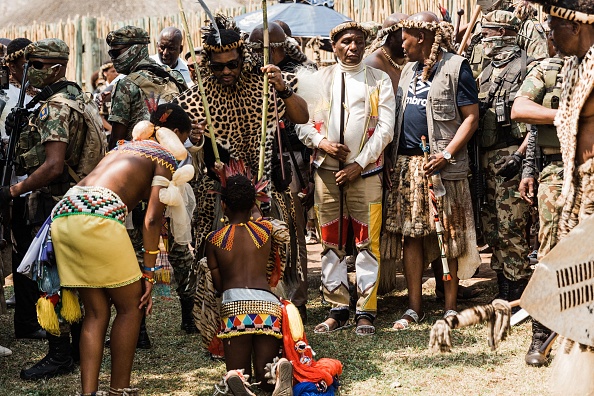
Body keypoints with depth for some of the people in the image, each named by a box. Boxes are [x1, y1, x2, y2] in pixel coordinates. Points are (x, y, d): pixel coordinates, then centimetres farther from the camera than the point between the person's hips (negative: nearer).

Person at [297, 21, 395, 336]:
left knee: (367, 242, -2)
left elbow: (385, 128, -3)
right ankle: (337, 309, 13)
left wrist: (359, 164, -9)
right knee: (331, 243, 5)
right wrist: (323, 143, -11)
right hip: (326, 170, 2)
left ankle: (366, 310, 4)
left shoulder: (379, 80, 5)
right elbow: (301, 122, 8)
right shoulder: (318, 80, 11)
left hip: (365, 171, -2)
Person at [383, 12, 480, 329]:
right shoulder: (409, 69, 18)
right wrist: (392, 155, 8)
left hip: (441, 165, -6)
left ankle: (450, 308, 8)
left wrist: (447, 154, -17)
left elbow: (471, 117, -7)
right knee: (410, 235, 5)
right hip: (407, 163, 6)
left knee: (447, 237, -1)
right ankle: (414, 308, 11)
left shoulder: (455, 67, -3)